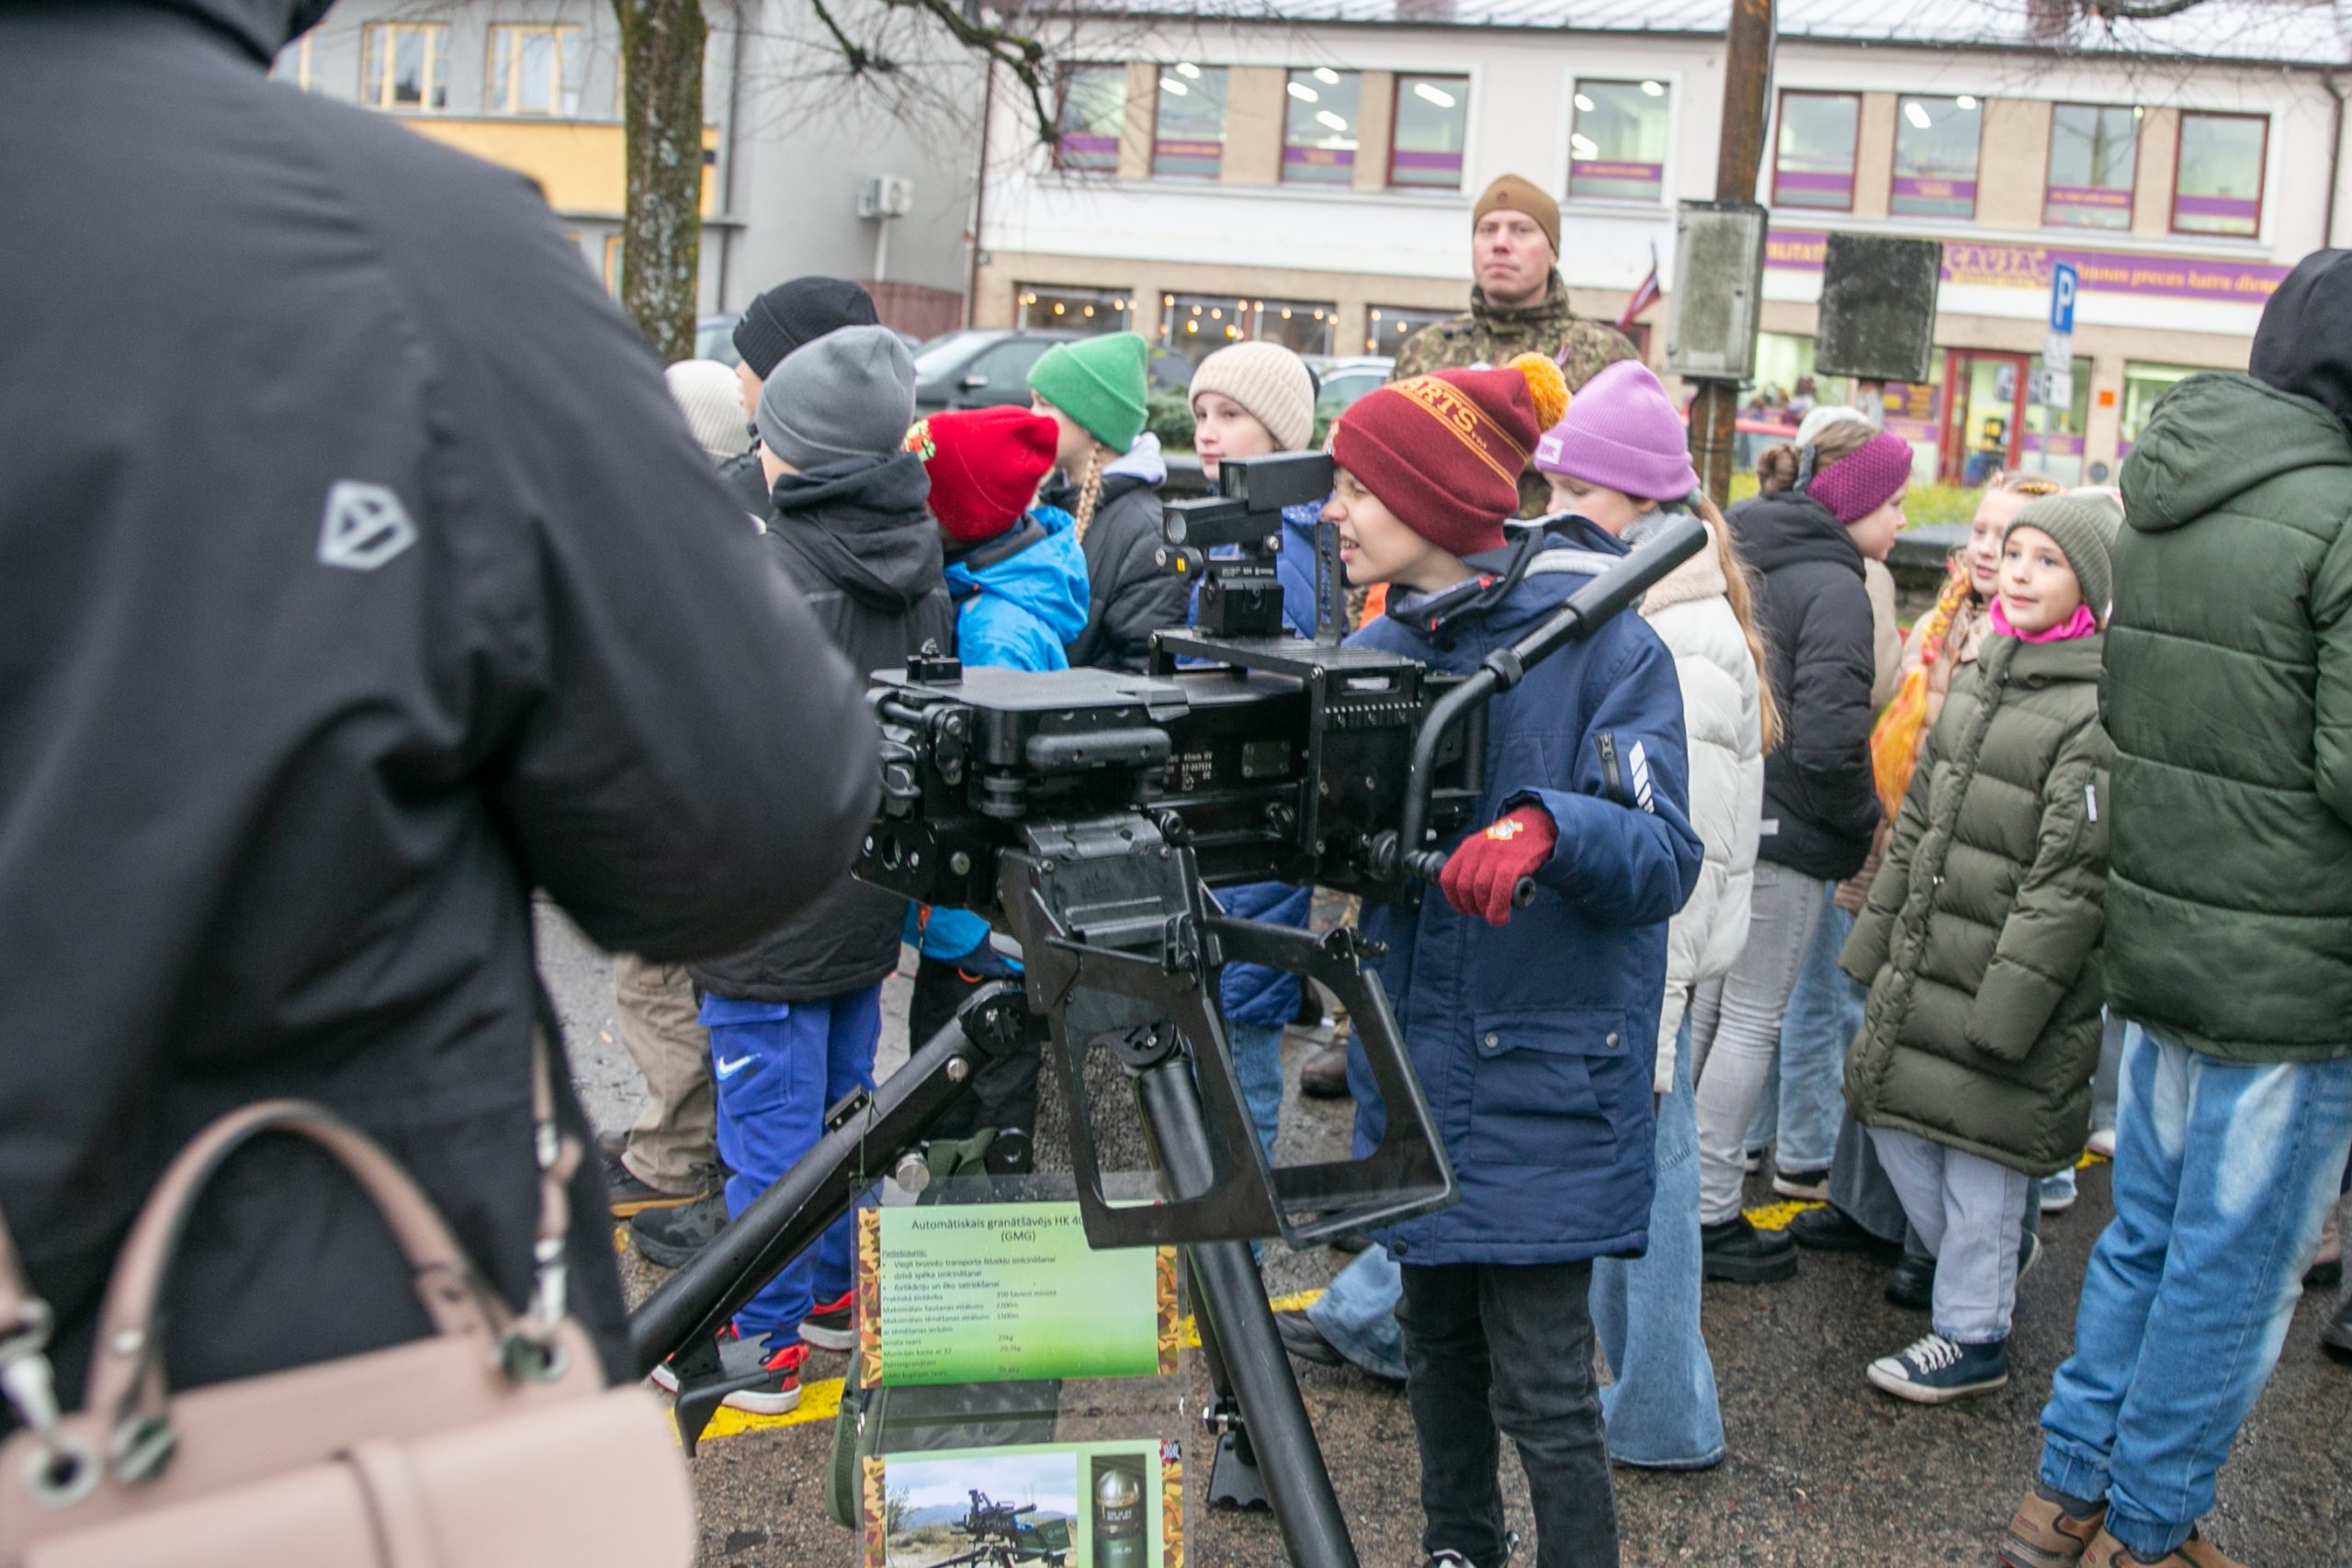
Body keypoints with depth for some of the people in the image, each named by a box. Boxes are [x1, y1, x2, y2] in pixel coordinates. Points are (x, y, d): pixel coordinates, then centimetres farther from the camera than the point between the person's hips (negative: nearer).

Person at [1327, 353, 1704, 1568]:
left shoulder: (1600, 641, -11)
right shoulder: (1377, 655, 6)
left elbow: (1664, 859, -15)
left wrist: (1547, 827, -34)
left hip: (1545, 1073, -6)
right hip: (1417, 1060, 6)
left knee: (1542, 1388, -3)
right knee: (1436, 1336, 19)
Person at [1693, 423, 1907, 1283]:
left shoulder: (1741, 558, 10)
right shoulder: (1834, 586, -15)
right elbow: (1829, 738, -22)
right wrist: (1867, 821, -7)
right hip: (1780, 832, -8)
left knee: (1700, 1006, 17)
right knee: (1753, 1021, 1)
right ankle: (1710, 1214, 8)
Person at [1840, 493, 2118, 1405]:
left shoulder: (2103, 707, -16)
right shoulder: (1984, 670, 10)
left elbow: (2070, 877, -18)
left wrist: (2009, 1005, -19)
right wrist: (1877, 936, 17)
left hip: (2011, 976, -8)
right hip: (1926, 962, 8)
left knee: (1978, 1152, 2)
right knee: (1892, 1120, 15)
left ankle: (1973, 1336, 19)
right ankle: (1971, 1271, 36)